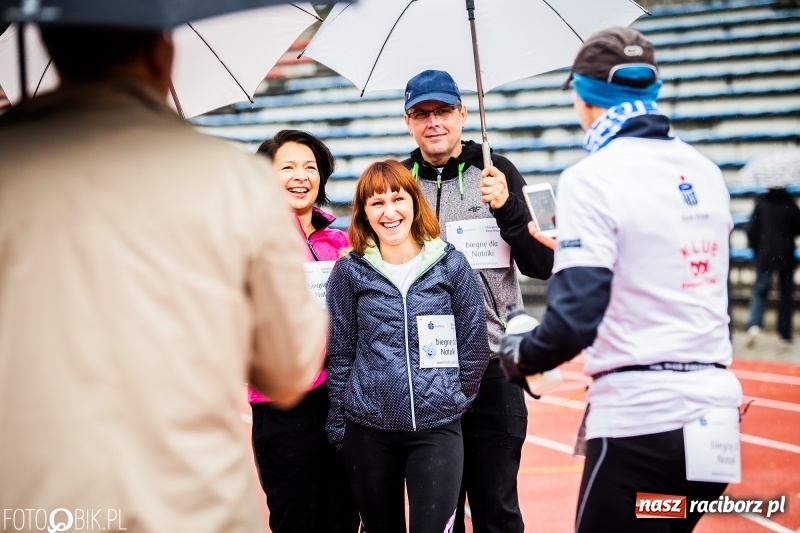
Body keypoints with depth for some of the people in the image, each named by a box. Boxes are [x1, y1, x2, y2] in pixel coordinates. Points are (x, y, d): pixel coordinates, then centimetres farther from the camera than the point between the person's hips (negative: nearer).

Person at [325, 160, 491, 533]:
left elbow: (474, 345, 4)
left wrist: (454, 401, 5)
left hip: (438, 428, -1)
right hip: (368, 432, 1)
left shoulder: (450, 264, -1)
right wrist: (339, 427, 3)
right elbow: (340, 353, 4)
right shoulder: (350, 271, 0)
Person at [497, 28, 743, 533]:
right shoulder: (707, 173, 10)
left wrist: (520, 354, 3)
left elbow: (574, 320, -17)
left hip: (639, 420, -7)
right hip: (717, 415, 7)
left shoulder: (593, 177, -10)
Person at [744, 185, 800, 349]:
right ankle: (785, 337, 11)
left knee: (760, 291, 4)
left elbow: (752, 229, -3)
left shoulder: (761, 202, -4)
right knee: (786, 294, 10)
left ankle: (754, 325, -22)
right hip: (786, 256, 0)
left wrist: (756, 249, 12)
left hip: (765, 255, 0)